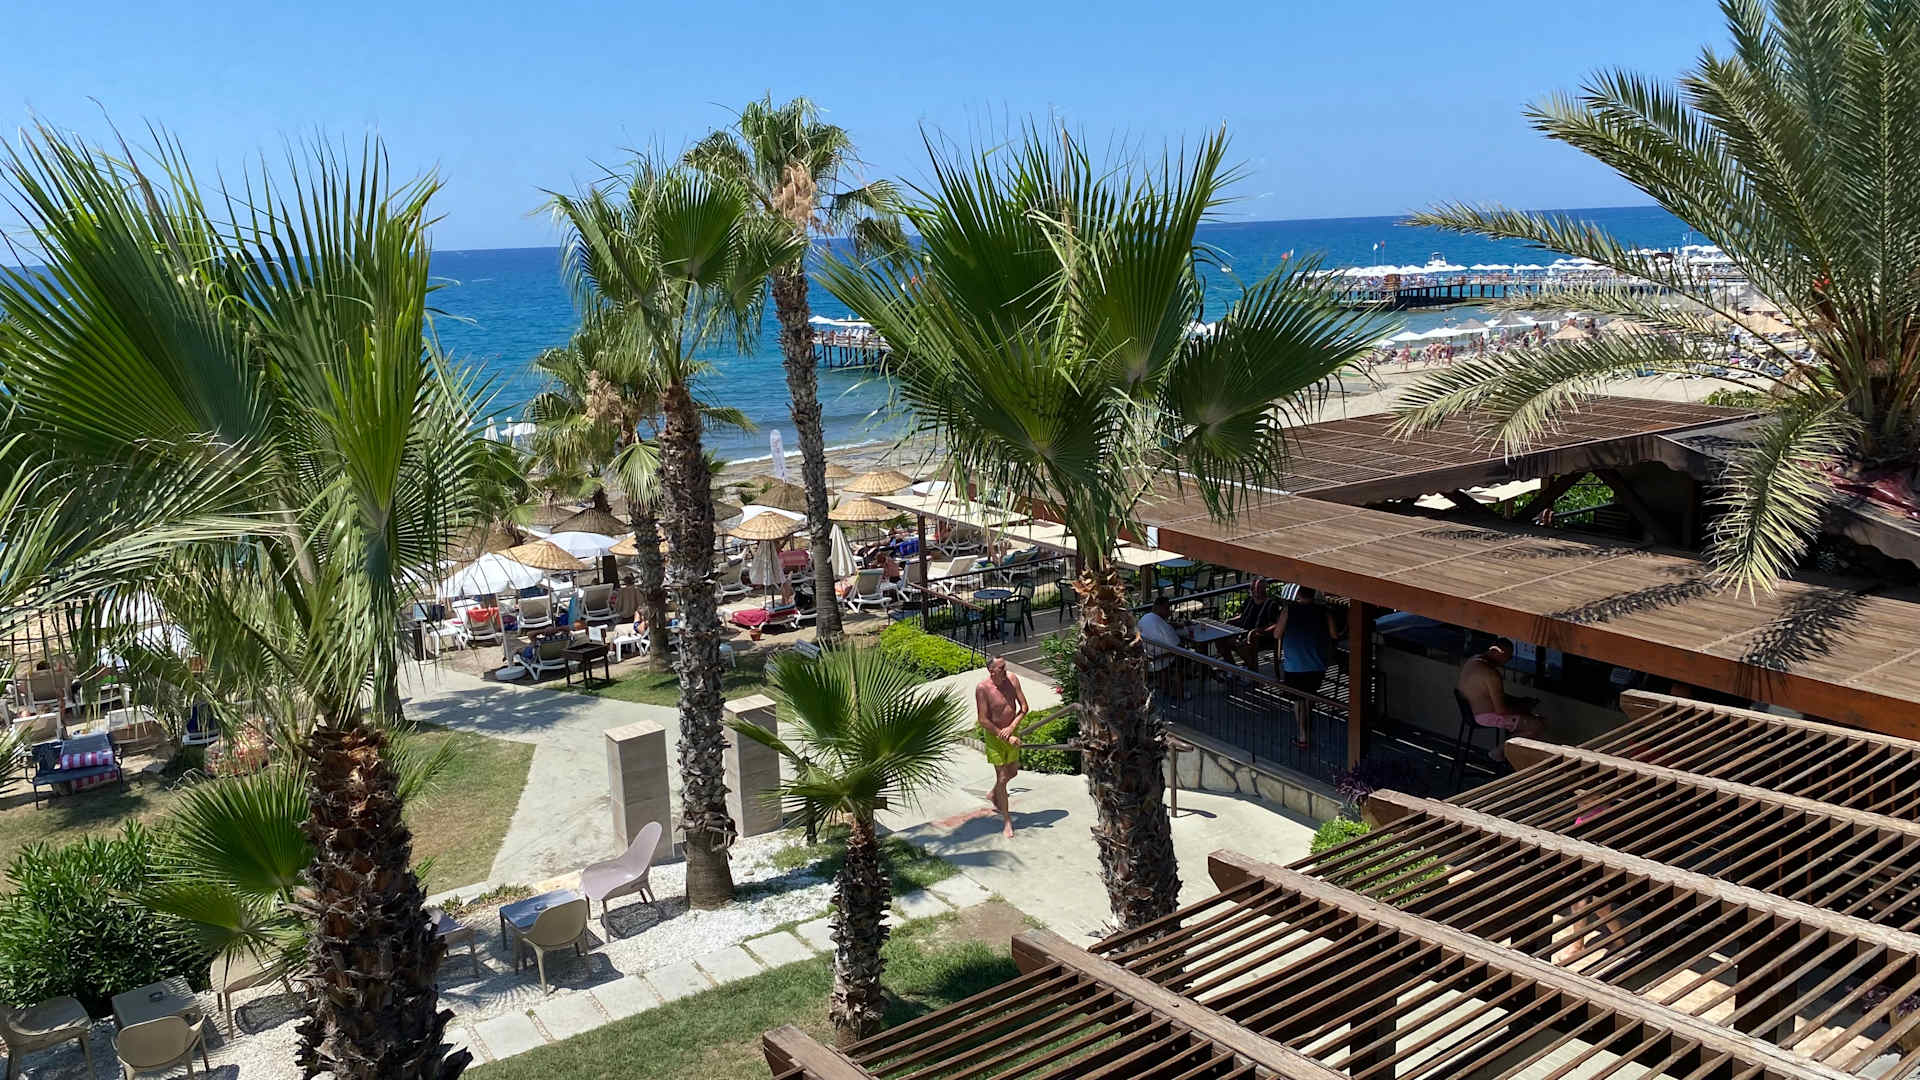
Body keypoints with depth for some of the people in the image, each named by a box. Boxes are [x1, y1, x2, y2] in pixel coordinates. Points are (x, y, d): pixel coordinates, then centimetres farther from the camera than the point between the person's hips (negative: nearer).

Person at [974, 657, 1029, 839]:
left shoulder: (1012, 679, -11)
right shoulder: (982, 688, -24)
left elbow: (1024, 707, -5)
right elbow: (983, 720, -21)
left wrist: (1012, 728, -19)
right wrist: (1006, 736, -21)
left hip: (1012, 731, 5)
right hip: (994, 734, -5)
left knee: (1012, 771, 22)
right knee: (1002, 777, -4)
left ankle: (994, 796, 50)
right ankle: (1007, 822, 6)